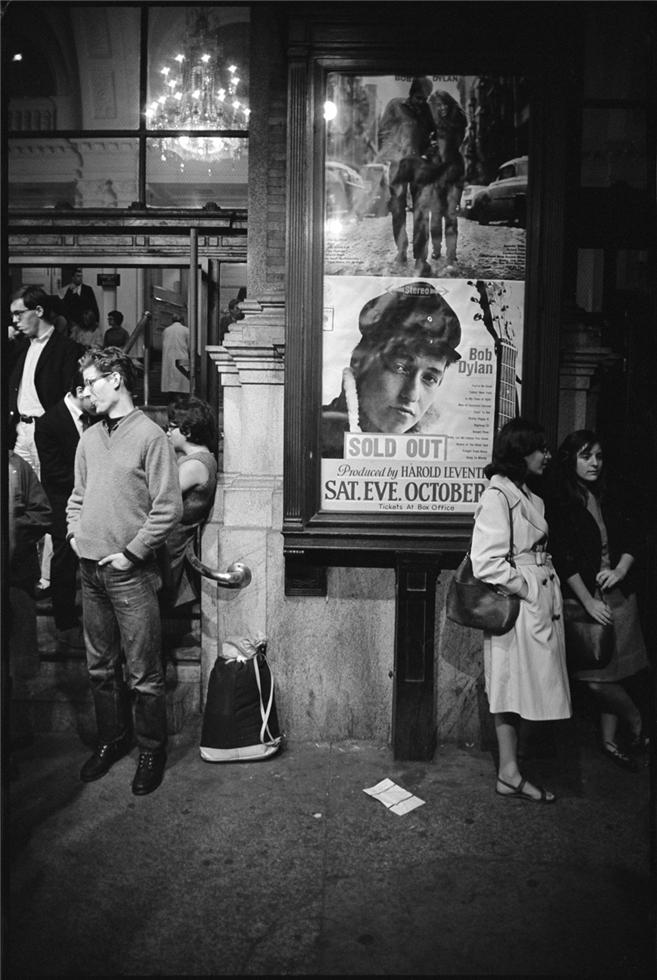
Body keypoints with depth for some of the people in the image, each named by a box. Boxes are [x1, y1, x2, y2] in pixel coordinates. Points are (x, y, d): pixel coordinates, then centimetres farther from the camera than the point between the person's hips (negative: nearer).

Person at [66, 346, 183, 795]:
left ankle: (153, 750, 20)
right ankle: (112, 740, 34)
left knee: (144, 674, 3)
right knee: (101, 668, 17)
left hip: (130, 573, -7)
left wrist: (130, 553, -14)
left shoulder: (150, 436, -10)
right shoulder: (89, 438, 11)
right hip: (90, 570, 7)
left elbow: (168, 509, -14)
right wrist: (75, 534, 6)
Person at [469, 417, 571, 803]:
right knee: (513, 686, 2)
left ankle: (510, 773, 23)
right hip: (517, 607, -9)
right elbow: (487, 562, -21)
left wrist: (549, 593, 7)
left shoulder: (531, 497, 14)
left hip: (541, 605, 9)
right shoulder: (498, 495, -15)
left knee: (523, 689, 13)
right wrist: (528, 589, -16)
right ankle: (509, 775, 15)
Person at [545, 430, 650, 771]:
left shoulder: (613, 495, 6)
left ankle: (610, 740, 25)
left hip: (620, 595, 4)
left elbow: (635, 537, 11)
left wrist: (621, 570, -6)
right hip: (584, 597, -4)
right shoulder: (558, 503, -8)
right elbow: (564, 559, -11)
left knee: (614, 675, 8)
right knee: (596, 678, -7)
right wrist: (588, 602, -14)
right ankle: (637, 726, 20)